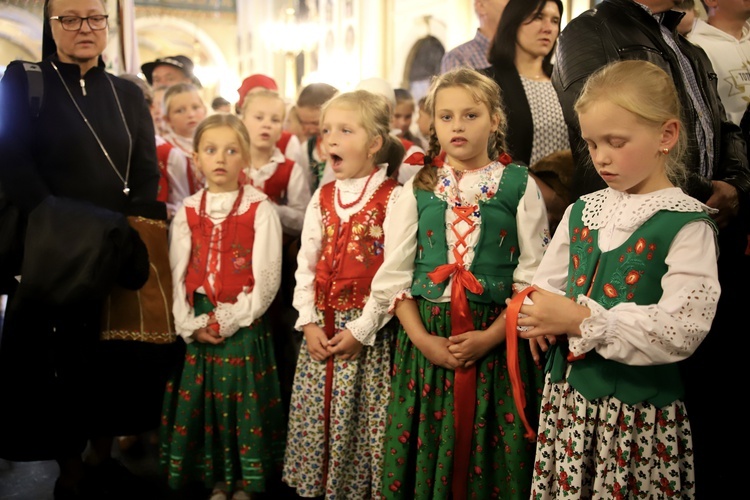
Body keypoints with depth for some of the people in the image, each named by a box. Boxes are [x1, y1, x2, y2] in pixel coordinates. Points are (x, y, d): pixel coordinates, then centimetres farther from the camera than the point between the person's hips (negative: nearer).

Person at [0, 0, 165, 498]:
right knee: (63, 359, 2)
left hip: (120, 251, 3)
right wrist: (58, 225, -17)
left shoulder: (128, 93, 11)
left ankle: (103, 458, 23)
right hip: (56, 252, -3)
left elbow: (147, 172, 6)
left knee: (118, 359, 6)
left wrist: (124, 231, -9)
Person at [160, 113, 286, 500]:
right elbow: (177, 275, 2)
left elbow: (266, 280, -10)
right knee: (201, 403, 10)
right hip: (197, 328, 3)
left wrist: (228, 321, -14)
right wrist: (190, 325, -10)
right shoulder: (187, 211, 6)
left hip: (244, 327, -3)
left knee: (243, 403, 4)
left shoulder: (260, 210, -6)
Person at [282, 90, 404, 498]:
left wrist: (360, 330, -15)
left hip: (368, 333, -5)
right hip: (321, 330, 5)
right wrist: (309, 323, -2)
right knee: (313, 417, 12)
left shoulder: (392, 198, -8)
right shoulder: (322, 197, 10)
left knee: (359, 419, 2)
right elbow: (306, 266, 9)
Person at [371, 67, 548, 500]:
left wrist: (490, 337, -13)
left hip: (497, 342, -1)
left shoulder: (520, 185, -1)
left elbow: (533, 276, -3)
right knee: (426, 452, 9)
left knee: (493, 459, 7)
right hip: (426, 339, 2)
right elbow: (394, 274, 3)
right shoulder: (418, 187, 5)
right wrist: (423, 339, -8)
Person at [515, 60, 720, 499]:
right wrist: (541, 317, -9)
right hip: (567, 395, 5)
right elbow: (545, 285, 14)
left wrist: (582, 320, -20)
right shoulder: (582, 211, 8)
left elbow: (680, 330, -19)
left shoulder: (688, 225, -10)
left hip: (639, 409, -5)